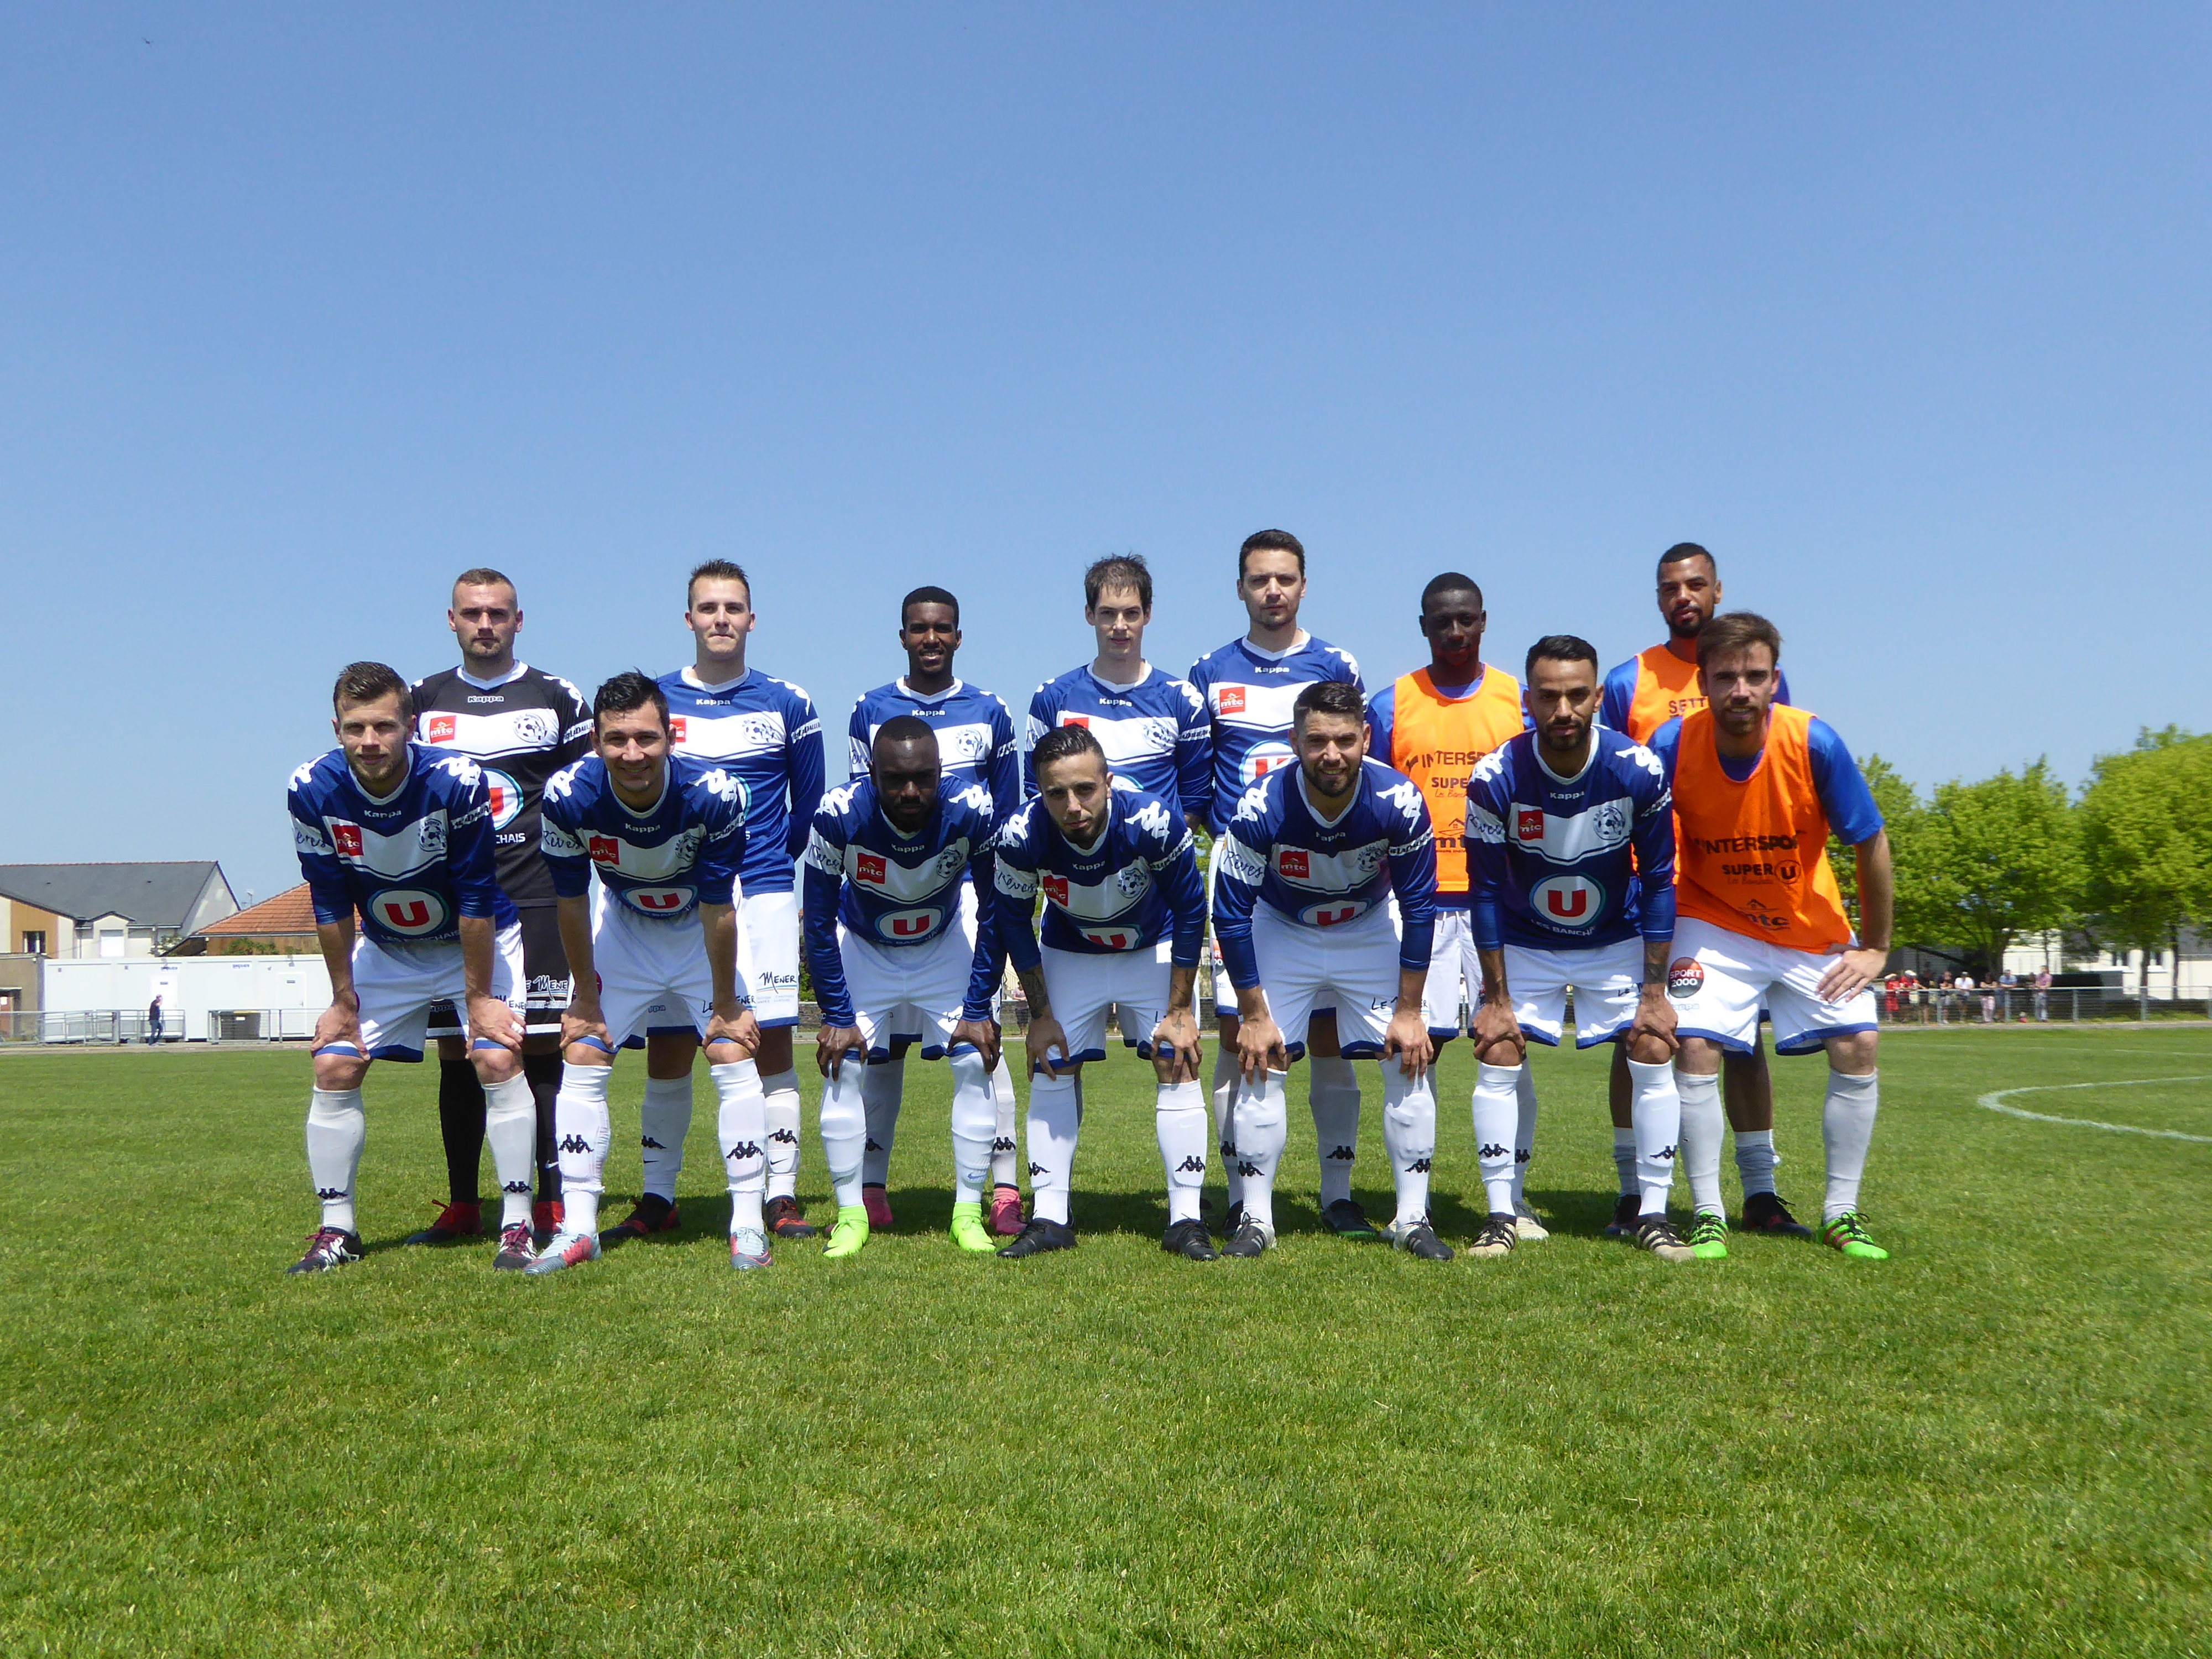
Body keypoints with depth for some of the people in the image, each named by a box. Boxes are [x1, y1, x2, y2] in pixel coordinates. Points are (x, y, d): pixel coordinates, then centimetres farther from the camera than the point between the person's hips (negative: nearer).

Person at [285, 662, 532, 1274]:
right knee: (334, 1067, -5)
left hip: (479, 941, -3)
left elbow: (476, 900, -22)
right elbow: (331, 905, -9)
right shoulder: (313, 791, -20)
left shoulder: (457, 782, -30)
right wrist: (344, 998, -4)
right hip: (386, 949, 3)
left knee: (497, 1060, -17)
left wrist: (480, 996, -17)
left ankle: (517, 1225, -9)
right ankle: (337, 1230, 8)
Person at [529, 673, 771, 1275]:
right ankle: (578, 1229, 4)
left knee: (734, 1057, -11)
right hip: (621, 926, 2)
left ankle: (747, 1226, -2)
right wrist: (585, 994, -5)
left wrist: (725, 1004, -14)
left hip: (702, 928, -2)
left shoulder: (713, 793, -34)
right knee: (581, 1057, -5)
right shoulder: (569, 795, -29)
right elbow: (572, 902, -14)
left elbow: (717, 909, -24)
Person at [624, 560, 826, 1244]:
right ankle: (658, 1199, 14)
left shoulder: (787, 705, 6)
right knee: (666, 1052, 3)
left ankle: (781, 1197, 4)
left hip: (762, 898, -1)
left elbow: (810, 804, 15)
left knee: (771, 1045, -3)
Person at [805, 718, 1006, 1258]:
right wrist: (837, 1015, -19)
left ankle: (968, 1213, 2)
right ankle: (851, 1214, 2)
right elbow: (819, 925, -18)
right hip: (862, 949, 0)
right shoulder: (839, 816, -31)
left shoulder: (973, 813, -30)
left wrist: (978, 1009, -16)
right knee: (843, 1067, -11)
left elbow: (995, 916, -16)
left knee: (976, 1063, -10)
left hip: (946, 947, 0)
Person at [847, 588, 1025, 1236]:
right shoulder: (871, 711, 10)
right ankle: (872, 1186, 11)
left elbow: (1008, 812, 12)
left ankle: (1004, 1189, -1)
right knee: (882, 1038, 2)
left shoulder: (989, 713, 9)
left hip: (968, 891, -1)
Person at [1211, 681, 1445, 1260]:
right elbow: (1231, 914, -20)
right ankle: (1256, 1221, 4)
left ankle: (1413, 1219, 5)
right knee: (1258, 1061, -8)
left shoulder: (1399, 801, -29)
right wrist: (1253, 1014, -16)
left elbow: (1419, 908, -16)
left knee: (1411, 1057, -7)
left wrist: (1409, 1011, -13)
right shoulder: (1262, 807, -31)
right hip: (1281, 930, -1)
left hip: (1371, 927, 1)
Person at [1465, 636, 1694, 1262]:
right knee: (1498, 1057, -9)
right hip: (1525, 945, 0)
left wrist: (1654, 991, -12)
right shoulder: (1495, 777, -24)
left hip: (1619, 940, 1)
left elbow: (1658, 882, -12)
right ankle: (1500, 1218, 1)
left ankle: (1653, 1216, 4)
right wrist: (1496, 997, -14)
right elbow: (1486, 891, -15)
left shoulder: (1639, 771, -22)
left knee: (1654, 1054, -8)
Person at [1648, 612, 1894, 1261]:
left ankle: (1842, 1212, 10)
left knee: (1859, 1044, -6)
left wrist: (1876, 946, -6)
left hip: (1813, 926, 1)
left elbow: (1872, 843, -10)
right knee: (1695, 1046, -15)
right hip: (1714, 922, -1)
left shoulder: (1814, 743, -23)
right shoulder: (1671, 747, -23)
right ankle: (1708, 1215, -1)